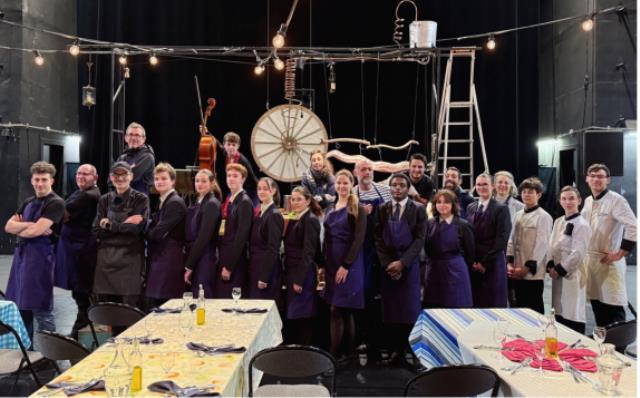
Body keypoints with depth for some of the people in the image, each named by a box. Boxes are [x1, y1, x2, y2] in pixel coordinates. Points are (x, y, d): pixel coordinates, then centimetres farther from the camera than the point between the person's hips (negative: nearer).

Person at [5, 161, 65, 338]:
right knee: (21, 305, 14)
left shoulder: (56, 203, -9)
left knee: (41, 310, -4)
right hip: (21, 254, 8)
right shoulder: (28, 202, 15)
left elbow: (35, 231, -18)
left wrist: (19, 228, 1)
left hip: (40, 256, -8)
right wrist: (30, 225, -10)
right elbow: (8, 226, 6)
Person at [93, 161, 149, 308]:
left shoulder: (141, 199, 1)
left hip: (130, 257, -3)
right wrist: (125, 224, -9)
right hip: (106, 257, 4)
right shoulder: (104, 200, 11)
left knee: (129, 307, -4)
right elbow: (97, 231, 1)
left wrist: (109, 225, -5)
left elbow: (136, 228, -11)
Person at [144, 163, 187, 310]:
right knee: (152, 306, 11)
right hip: (158, 262, 9)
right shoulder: (162, 202, 18)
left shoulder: (176, 203, -13)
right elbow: (153, 229, 16)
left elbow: (158, 233, -17)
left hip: (169, 263, -9)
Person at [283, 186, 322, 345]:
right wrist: (287, 276, 12)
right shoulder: (294, 220, 15)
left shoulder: (310, 220, -11)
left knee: (302, 317, -2)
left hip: (303, 275, -8)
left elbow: (309, 252, -17)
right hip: (291, 274, 9)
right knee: (291, 318, 13)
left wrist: (299, 280, -19)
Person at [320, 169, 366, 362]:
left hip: (348, 263, -7)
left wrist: (346, 265, -19)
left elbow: (358, 240, -13)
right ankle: (349, 353, 18)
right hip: (331, 262, 7)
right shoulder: (331, 209, 14)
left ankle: (334, 355, -4)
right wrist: (323, 264, 8)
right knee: (344, 311, 11)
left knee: (337, 310, -9)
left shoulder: (357, 209, -6)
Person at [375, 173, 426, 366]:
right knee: (390, 309, 2)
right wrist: (387, 263, -9)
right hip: (387, 265, 2)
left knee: (410, 309, -1)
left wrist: (402, 262, -14)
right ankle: (395, 350, 10)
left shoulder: (418, 209, 1)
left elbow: (419, 240, -6)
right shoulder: (382, 209, 7)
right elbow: (378, 239, 3)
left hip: (409, 265, -2)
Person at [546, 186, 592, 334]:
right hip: (558, 275, 7)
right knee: (559, 314, 14)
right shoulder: (558, 222, 12)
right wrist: (550, 266, -1)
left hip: (572, 276, -7)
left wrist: (560, 270, -12)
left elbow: (578, 254, -16)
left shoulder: (582, 225, -11)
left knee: (573, 317, -3)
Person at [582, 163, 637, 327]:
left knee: (613, 310, -6)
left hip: (608, 261, -7)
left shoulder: (616, 200, -12)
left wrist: (620, 253, -17)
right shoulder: (588, 201, 11)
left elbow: (634, 227, -20)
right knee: (597, 307, 13)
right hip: (589, 260, 7)